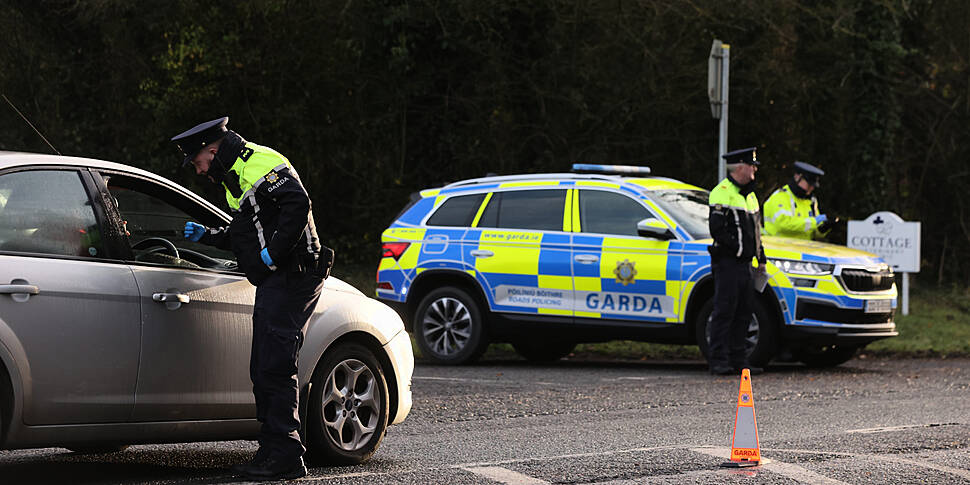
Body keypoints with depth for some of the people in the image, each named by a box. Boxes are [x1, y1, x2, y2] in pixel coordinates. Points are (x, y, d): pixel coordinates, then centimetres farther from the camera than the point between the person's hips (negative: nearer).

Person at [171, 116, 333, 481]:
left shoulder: (261, 164, -11)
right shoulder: (236, 176, 22)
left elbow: (298, 203, -25)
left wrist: (274, 251, -23)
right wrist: (206, 236, 20)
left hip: (291, 277, -11)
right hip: (274, 283, 11)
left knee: (275, 367, -13)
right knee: (264, 369, 11)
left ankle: (285, 458, -13)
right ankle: (272, 453, 15)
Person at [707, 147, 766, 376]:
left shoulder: (749, 194, 19)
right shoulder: (722, 193, -10)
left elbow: (755, 230, 25)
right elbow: (717, 228, -17)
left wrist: (761, 259, 19)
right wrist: (737, 247, -17)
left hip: (744, 263, 9)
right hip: (727, 262, -9)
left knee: (743, 314, 9)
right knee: (724, 312, -8)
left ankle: (738, 360, 14)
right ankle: (718, 361, -7)